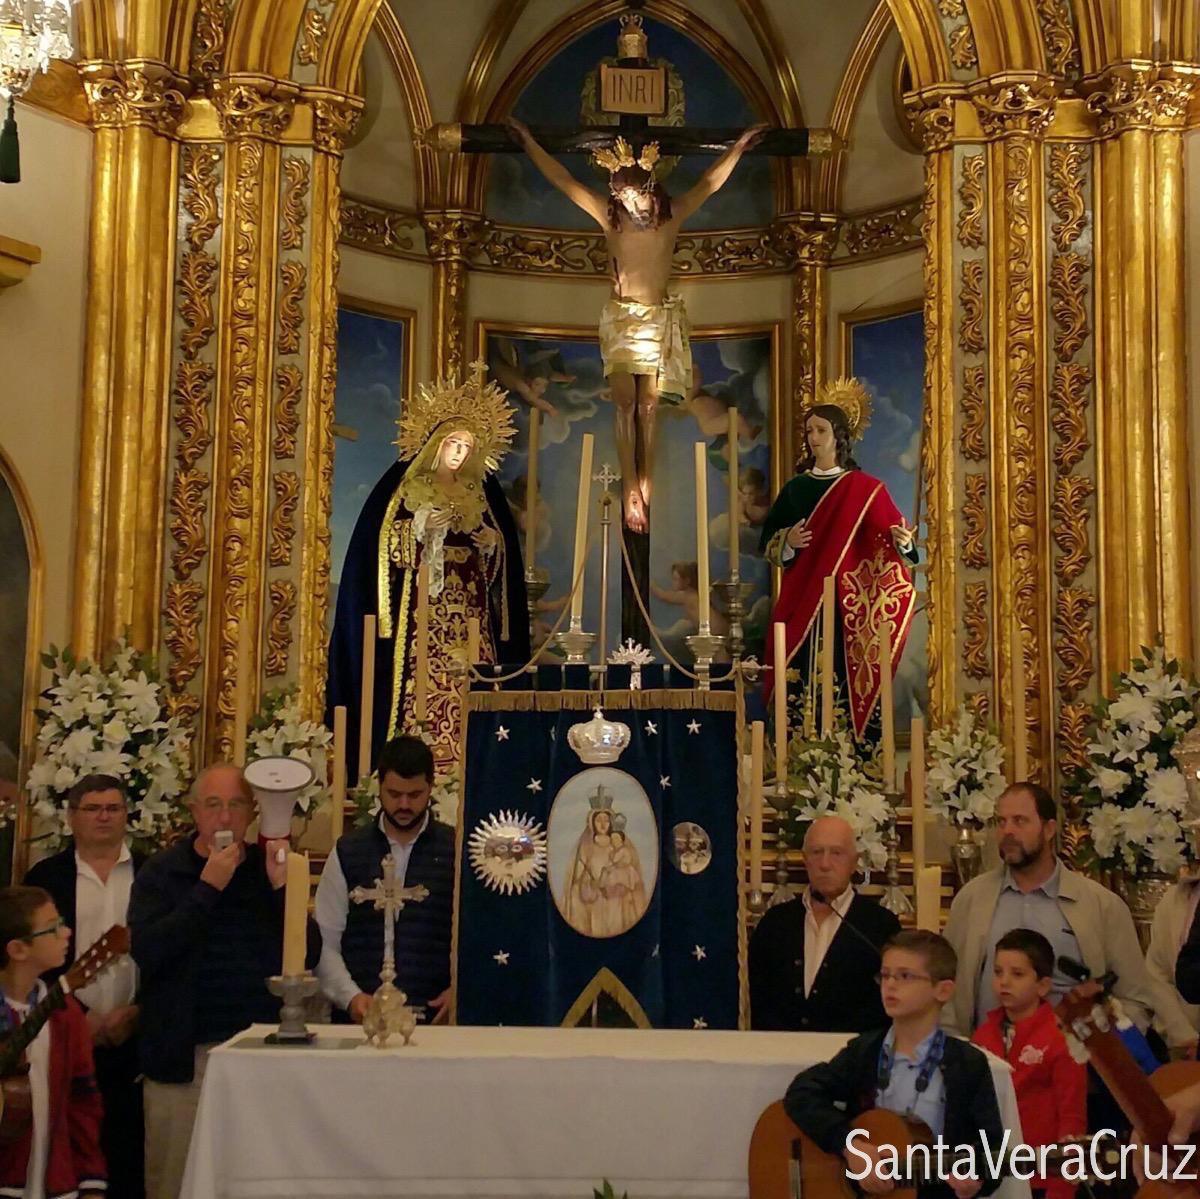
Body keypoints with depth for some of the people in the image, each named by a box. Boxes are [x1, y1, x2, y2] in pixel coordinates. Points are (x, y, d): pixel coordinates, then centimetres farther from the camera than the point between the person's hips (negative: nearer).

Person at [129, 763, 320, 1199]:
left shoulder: (269, 868, 8)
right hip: (182, 1054, -2)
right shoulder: (162, 872, 1)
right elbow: (145, 951, -15)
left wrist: (281, 888, -11)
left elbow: (308, 957, 1)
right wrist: (208, 887, -15)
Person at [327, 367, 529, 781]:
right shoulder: (406, 486, 6)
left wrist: (476, 533, -4)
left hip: (470, 610, 3)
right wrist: (422, 525, -14)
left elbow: (499, 549, 15)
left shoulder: (480, 493, 17)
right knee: (420, 685, -11)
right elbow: (385, 541, -1)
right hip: (421, 606, -3)